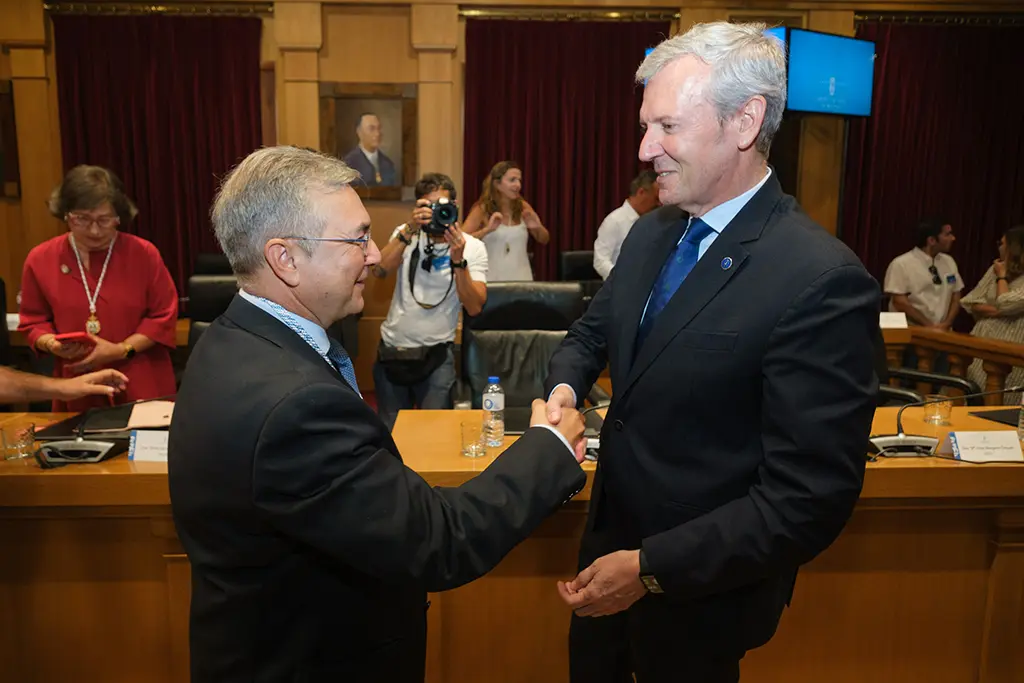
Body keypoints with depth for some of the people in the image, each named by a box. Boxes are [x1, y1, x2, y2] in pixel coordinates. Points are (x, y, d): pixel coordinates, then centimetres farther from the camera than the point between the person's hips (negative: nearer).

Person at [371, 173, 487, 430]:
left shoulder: (473, 247, -5)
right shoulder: (406, 234, 2)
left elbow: (474, 307, -16)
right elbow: (379, 270, -16)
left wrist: (458, 260, -27)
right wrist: (409, 230, -25)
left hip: (435, 353, -2)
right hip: (392, 349, 3)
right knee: (387, 430, 14)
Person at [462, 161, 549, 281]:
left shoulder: (523, 207, 2)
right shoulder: (482, 210, -7)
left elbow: (544, 240, 11)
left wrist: (538, 227, -10)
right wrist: (487, 229, -27)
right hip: (492, 279, -3)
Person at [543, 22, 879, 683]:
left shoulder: (824, 280, -26)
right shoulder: (651, 234, -1)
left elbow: (810, 498, -26)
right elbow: (595, 330, 13)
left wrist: (651, 568, -24)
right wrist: (564, 388, -9)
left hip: (700, 588, -6)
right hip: (611, 543, 7)